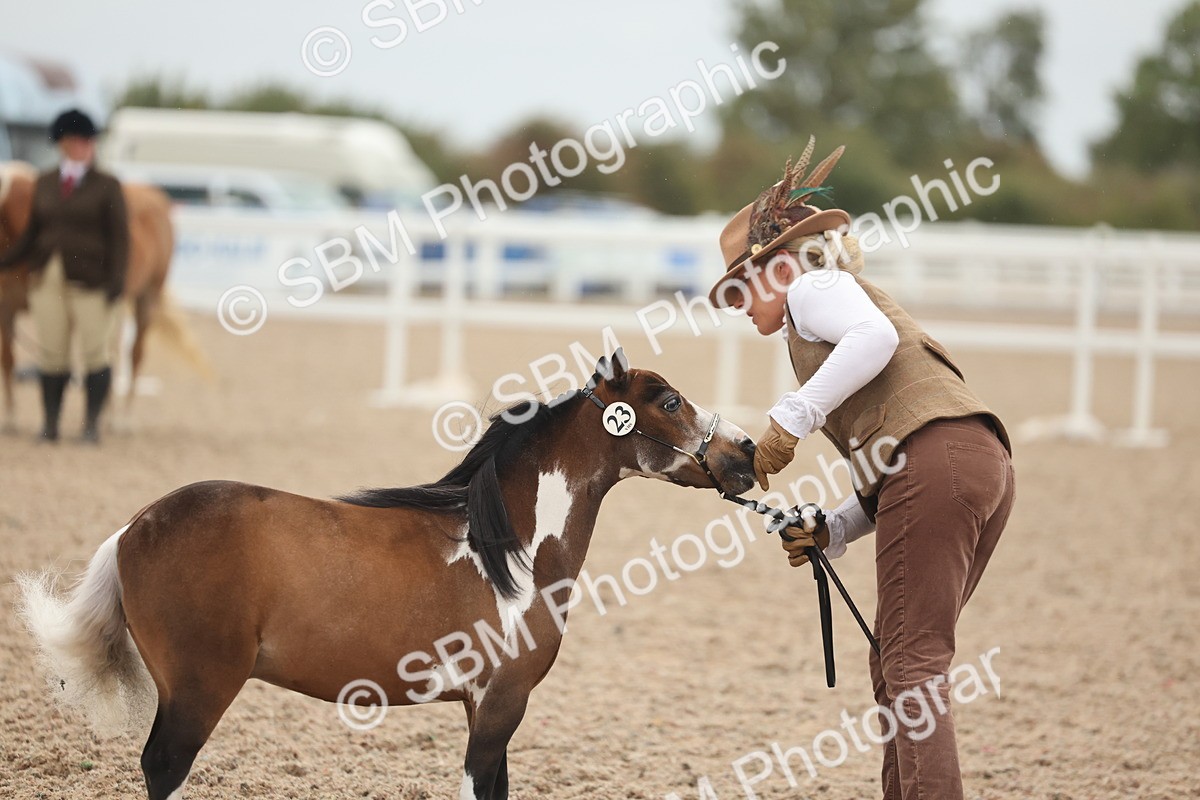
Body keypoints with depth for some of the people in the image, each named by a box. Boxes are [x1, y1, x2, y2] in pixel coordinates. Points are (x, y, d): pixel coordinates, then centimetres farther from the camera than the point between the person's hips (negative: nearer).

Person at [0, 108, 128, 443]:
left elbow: (119, 237, -4)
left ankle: (92, 424, 4)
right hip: (47, 280, 4)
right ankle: (50, 423, 8)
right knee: (51, 352, 3)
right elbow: (33, 233, 14)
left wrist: (116, 281, -13)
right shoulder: (45, 183, 10)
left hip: (91, 283, -4)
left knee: (96, 352, -2)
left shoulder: (106, 186, -1)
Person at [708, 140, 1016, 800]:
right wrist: (831, 532, 18)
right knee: (896, 663, 14)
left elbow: (875, 336, -15)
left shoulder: (811, 284, 10)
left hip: (932, 459, -9)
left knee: (911, 664, -12)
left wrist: (790, 419, -15)